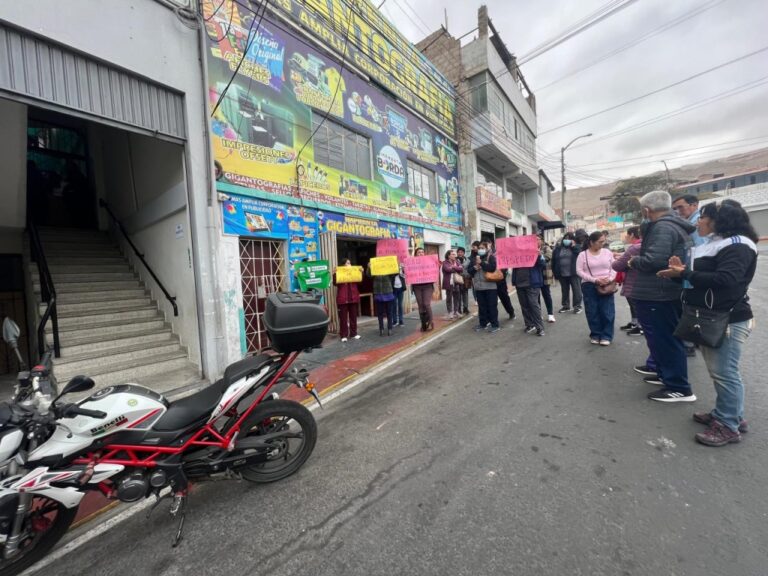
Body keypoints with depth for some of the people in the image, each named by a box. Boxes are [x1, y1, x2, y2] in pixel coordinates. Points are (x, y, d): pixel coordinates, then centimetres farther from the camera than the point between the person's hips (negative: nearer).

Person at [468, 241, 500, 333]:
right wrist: (474, 268, -9)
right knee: (481, 307, 12)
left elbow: (492, 268, -18)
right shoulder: (475, 258, 13)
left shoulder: (491, 257, -1)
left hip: (490, 286, -5)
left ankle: (495, 325, 8)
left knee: (492, 306, 0)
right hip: (479, 287, 5)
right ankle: (483, 324, 22)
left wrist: (481, 263, -15)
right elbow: (469, 270, 12)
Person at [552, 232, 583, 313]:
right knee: (564, 290, 14)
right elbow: (554, 259, 6)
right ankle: (565, 305, 25)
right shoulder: (559, 247, 7)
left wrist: (574, 246, -15)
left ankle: (577, 306, 11)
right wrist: (554, 271, 3)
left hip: (574, 273, -3)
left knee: (576, 289, 2)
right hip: (562, 274, 3)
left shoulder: (576, 246, 1)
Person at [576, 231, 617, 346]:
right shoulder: (583, 255, -2)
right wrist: (595, 280, -16)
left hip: (607, 286, 2)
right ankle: (595, 335, 18)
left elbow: (614, 268, 8)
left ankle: (606, 336, 12)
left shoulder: (607, 252, 6)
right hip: (589, 286, -2)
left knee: (607, 312, 1)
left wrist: (610, 278, -11)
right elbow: (579, 271, -8)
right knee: (592, 312, 4)